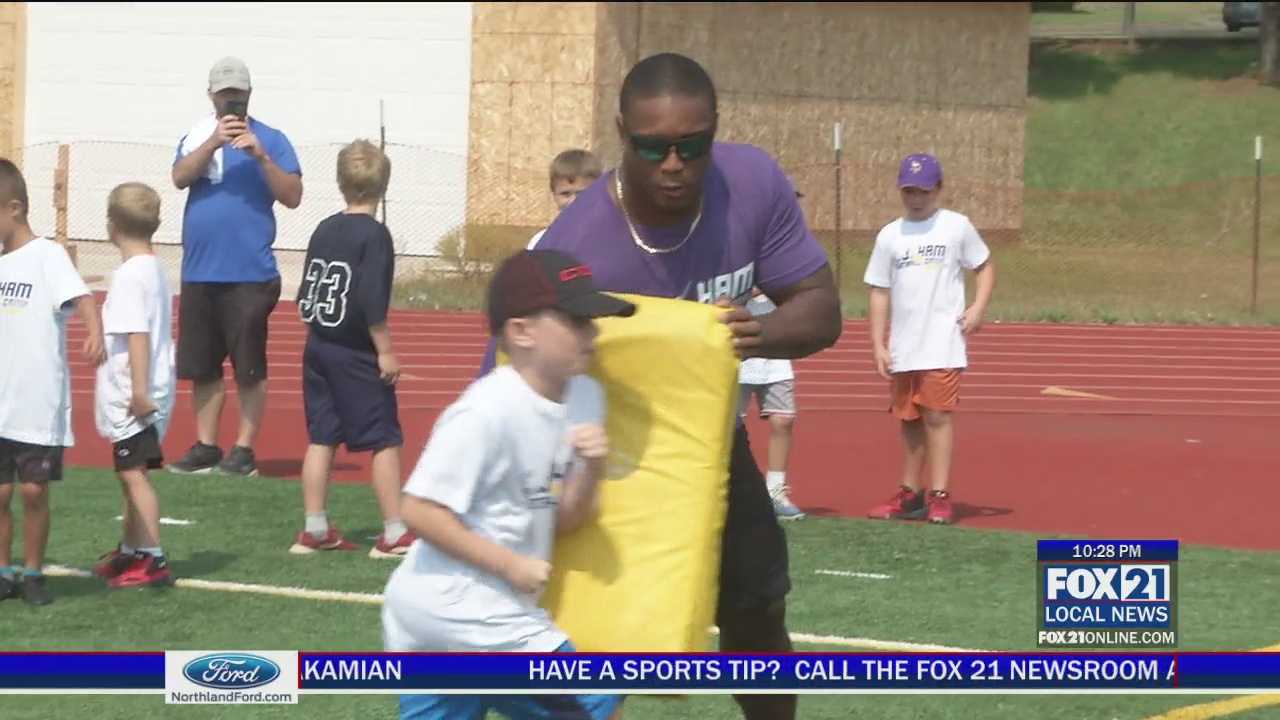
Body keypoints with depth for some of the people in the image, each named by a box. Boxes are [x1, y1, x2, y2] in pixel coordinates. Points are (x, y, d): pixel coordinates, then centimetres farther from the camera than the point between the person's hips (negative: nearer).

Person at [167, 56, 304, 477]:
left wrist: (261, 156, -19)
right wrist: (214, 143, -20)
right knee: (202, 367, 8)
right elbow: (180, 177, -8)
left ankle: (244, 449, 0)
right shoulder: (197, 137, 11)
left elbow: (292, 197, -8)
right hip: (199, 273, 4)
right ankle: (205, 446, 15)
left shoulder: (270, 140, 1)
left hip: (249, 275, -4)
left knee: (249, 368, -4)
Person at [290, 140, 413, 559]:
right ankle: (394, 534, -3)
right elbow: (372, 303, -19)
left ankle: (315, 529, 15)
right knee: (385, 441, -2)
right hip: (355, 353, -7)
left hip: (318, 347, 7)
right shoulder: (374, 235, -12)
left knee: (321, 438, 11)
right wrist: (385, 350, -13)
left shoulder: (324, 230, 8)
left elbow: (305, 296, 12)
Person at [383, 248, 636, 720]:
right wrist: (510, 565, -19)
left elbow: (562, 520, 9)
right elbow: (421, 511, -20)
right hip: (457, 605, -9)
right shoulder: (487, 412, -21)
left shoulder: (584, 397, 4)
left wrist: (590, 469, -10)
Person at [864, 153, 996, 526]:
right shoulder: (889, 236, 8)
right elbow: (880, 292, 9)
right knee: (910, 419, 11)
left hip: (942, 343, -4)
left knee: (937, 414, -10)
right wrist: (877, 344, 4)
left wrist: (978, 308, -6)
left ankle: (940, 496, -10)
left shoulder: (956, 227, 1)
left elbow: (985, 267, 9)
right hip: (903, 347, 4)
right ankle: (910, 495, 20)